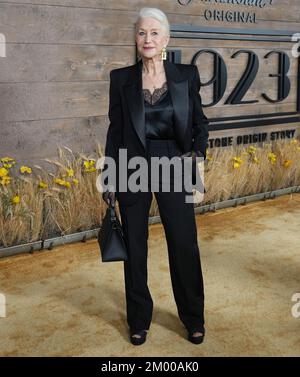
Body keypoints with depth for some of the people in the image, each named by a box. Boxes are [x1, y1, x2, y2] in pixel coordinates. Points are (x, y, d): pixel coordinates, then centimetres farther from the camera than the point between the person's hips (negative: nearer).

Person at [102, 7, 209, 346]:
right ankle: (139, 319, 27)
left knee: (184, 244, 3)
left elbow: (200, 122, 8)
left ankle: (194, 318, 24)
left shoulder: (186, 75, 1)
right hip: (133, 169, 1)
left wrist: (198, 152, -11)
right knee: (134, 246, 9)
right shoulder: (121, 78, 1)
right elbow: (115, 130, 4)